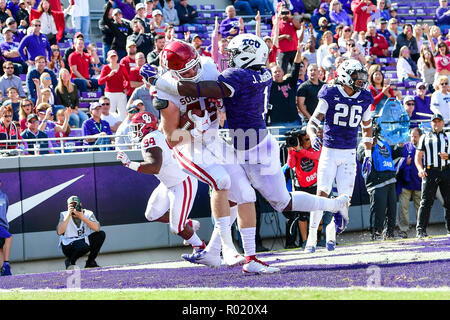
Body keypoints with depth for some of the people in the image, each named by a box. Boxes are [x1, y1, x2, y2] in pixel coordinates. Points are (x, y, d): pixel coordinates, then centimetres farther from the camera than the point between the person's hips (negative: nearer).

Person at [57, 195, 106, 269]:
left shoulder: (88, 214, -2)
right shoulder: (64, 215, -6)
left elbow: (96, 228, -20)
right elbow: (59, 232, -23)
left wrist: (82, 217, -27)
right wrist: (68, 215, -25)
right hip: (68, 245, -5)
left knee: (101, 234, -17)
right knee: (84, 246, -37)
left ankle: (90, 262, -4)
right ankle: (69, 261, -6)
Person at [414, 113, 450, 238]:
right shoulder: (425, 137, 16)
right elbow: (418, 156, 10)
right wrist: (420, 169, -8)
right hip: (430, 172, -2)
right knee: (426, 201, -8)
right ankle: (420, 230, -10)